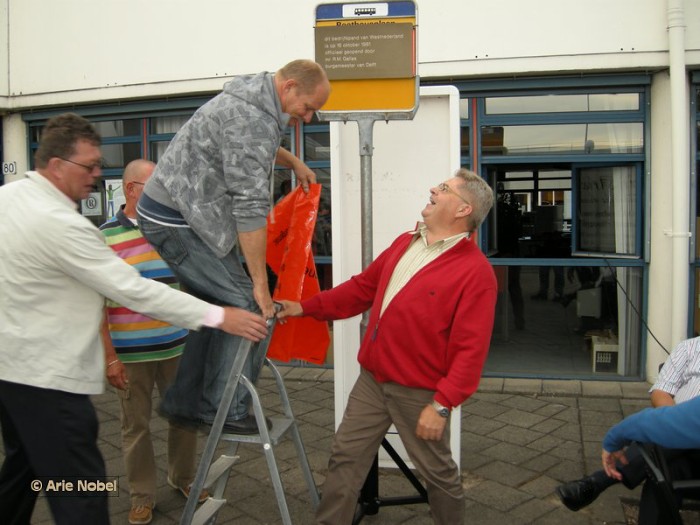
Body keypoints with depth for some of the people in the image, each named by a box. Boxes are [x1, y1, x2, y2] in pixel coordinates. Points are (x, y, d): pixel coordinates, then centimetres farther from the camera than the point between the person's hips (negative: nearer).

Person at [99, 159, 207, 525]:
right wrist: (110, 357, -11)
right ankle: (142, 495, 27)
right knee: (136, 425, 9)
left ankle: (183, 477, 36)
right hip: (131, 354, -4)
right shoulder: (105, 237, -9)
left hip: (178, 347, 4)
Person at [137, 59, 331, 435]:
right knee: (247, 305, -10)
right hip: (178, 220, -10)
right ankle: (225, 410, 0)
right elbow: (250, 207, -24)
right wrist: (260, 283, -20)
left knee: (218, 305, 13)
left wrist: (293, 162, 32)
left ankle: (183, 402, 22)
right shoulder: (253, 119, -21)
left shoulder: (252, 97, 11)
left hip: (169, 210, 10)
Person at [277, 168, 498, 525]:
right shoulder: (404, 244, 7)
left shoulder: (475, 271, -16)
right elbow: (362, 287, 15)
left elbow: (470, 350, -19)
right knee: (345, 459, 14)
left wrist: (442, 405, -22)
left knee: (437, 472, 14)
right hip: (372, 379, 7)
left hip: (419, 393, -6)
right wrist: (306, 307, 11)